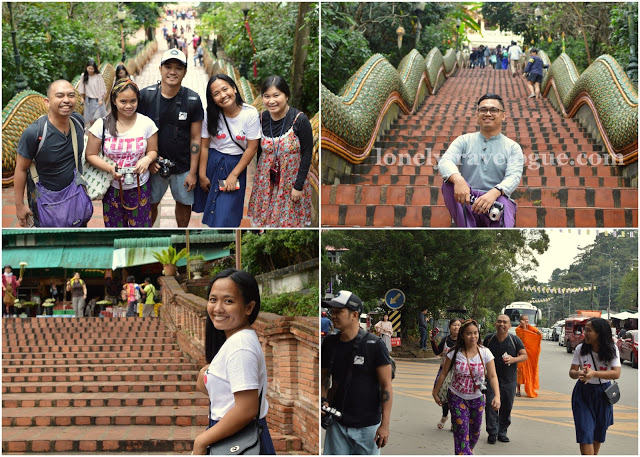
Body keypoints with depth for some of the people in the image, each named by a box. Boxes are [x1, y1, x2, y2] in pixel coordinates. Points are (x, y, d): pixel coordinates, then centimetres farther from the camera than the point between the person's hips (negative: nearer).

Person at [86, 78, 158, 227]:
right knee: (114, 226, 10)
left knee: (140, 226, 3)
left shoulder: (146, 124, -5)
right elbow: (91, 155, -3)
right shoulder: (102, 125, -7)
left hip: (139, 188, 0)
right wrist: (110, 168, -21)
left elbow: (153, 151, 5)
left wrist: (147, 159, -20)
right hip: (112, 188, 0)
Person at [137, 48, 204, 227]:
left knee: (183, 203, 14)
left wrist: (193, 172, -4)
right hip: (154, 165, 0)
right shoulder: (145, 95, -8)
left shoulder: (193, 100, -7)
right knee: (150, 204, 8)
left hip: (183, 166, 0)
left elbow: (195, 138, -3)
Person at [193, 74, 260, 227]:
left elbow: (252, 148, -11)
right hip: (211, 162, 3)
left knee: (225, 215, -4)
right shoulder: (211, 115, -7)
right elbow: (204, 146, -2)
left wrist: (233, 175, -11)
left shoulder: (250, 114, -14)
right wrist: (202, 175, -3)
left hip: (236, 164, -2)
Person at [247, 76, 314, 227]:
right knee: (266, 215, 13)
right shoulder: (261, 119, -6)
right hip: (266, 180, 4)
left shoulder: (300, 120, -18)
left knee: (289, 218, 7)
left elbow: (307, 154, -13)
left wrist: (298, 186, -13)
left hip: (291, 180, -3)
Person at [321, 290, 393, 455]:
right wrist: (323, 401, -3)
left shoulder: (373, 344, -9)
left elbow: (386, 386, -9)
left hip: (367, 425, -4)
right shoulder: (329, 343, 5)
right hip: (337, 423, 4)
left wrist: (385, 425, -14)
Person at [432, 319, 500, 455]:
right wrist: (435, 393, 3)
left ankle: (469, 450, 45)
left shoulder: (485, 353, -11)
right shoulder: (455, 353, -11)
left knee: (475, 431, 17)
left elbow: (492, 376, -14)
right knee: (461, 431, -11)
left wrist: (497, 396, -28)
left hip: (477, 398, 2)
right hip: (457, 397, -2)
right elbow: (444, 374, -1)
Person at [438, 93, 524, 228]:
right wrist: (458, 179, -32)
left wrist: (494, 192, -32)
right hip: (466, 202, 1)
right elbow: (445, 162, -5)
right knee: (449, 182, -29)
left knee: (503, 203, -36)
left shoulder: (512, 147, 11)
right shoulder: (464, 141, 14)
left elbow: (514, 176, -7)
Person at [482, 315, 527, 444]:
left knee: (507, 407, 6)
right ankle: (492, 433, 0)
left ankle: (502, 432, 20)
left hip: (509, 379, 0)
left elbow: (524, 355, -2)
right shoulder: (489, 338, 0)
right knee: (491, 405, -8)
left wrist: (513, 359, -20)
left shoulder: (515, 340, -3)